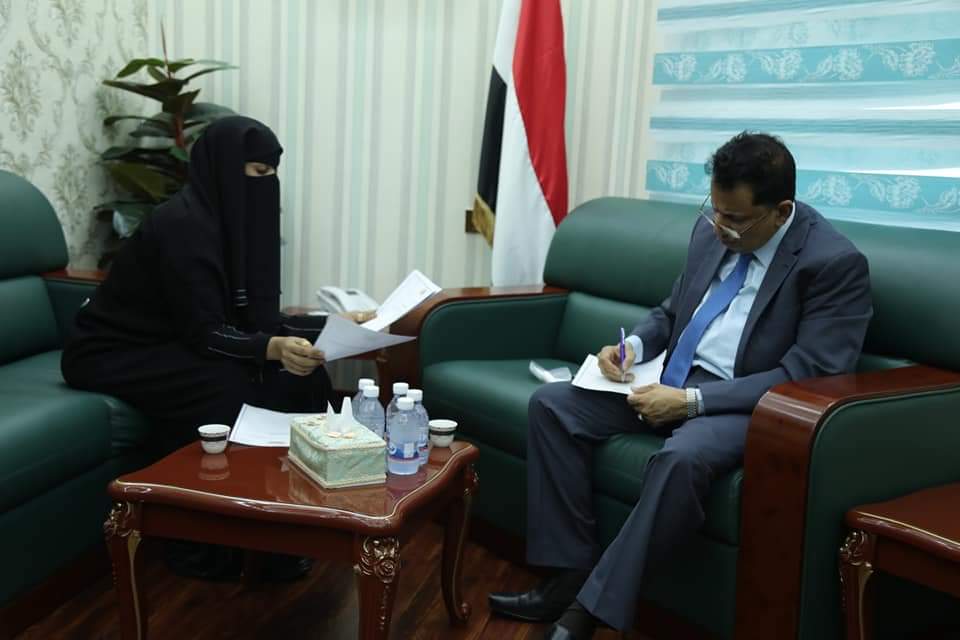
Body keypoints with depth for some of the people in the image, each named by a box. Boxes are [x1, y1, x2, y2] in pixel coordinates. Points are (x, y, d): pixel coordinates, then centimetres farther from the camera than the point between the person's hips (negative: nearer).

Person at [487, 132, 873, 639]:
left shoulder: (835, 263, -16)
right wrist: (634, 345, -4)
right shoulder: (712, 226, 4)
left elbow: (805, 378, -21)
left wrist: (691, 401, -25)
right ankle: (571, 572, -7)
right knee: (551, 404, -7)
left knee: (683, 457, -38)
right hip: (674, 380, 7)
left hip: (748, 404, -7)